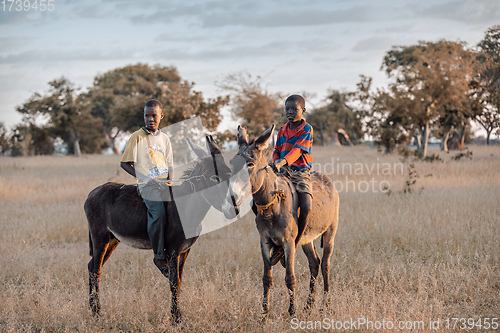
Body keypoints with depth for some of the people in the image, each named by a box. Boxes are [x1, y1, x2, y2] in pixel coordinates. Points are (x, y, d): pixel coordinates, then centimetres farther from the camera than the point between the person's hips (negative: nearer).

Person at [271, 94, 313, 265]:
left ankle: (293, 245, -14)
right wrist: (277, 162, -6)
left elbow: (297, 149, -16)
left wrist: (283, 161, -32)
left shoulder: (306, 129, -3)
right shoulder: (282, 131, 15)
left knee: (306, 206, -27)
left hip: (301, 173, -5)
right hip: (283, 173, 5)